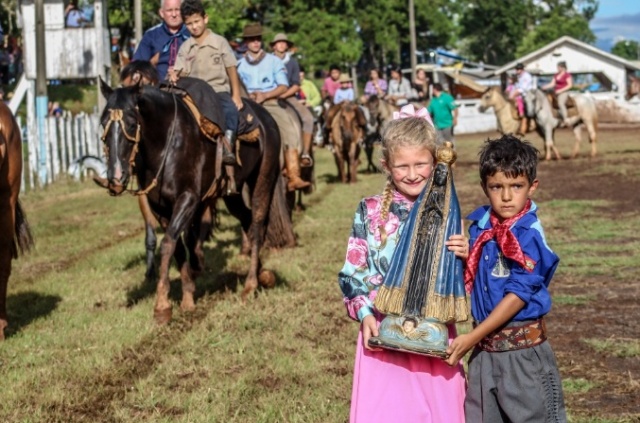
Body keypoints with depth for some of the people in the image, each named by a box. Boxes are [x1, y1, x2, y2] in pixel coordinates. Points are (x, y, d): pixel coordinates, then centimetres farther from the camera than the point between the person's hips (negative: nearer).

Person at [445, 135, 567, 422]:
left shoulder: (529, 235, -16)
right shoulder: (480, 228, 4)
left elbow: (518, 295, -17)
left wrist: (472, 338, -15)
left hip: (523, 349, -7)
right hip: (485, 349, 7)